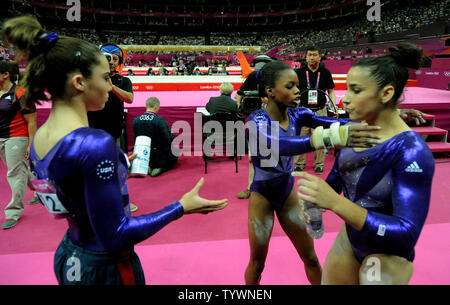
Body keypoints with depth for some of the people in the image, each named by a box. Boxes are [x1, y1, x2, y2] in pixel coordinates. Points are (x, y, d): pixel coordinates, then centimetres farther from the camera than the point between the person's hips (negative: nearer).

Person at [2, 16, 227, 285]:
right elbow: (114, 237, -26)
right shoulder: (95, 143, -29)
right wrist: (181, 207, -20)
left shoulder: (38, 138, -2)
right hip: (104, 269, -7)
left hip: (69, 256, 8)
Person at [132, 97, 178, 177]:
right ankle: (161, 168, 5)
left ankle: (148, 168, 14)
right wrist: (172, 134, 5)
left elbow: (136, 140, 3)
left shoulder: (136, 120, -5)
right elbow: (169, 140, -18)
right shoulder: (160, 120, -21)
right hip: (159, 159, -6)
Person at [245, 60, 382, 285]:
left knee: (310, 258, 14)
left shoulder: (297, 114, -9)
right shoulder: (257, 121, -25)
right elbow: (280, 146, -45)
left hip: (288, 192, 5)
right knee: (257, 264, 12)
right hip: (262, 196, -4)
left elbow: (336, 122, -22)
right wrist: (331, 136, -59)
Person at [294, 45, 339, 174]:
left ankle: (319, 164, 16)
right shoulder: (299, 72, 4)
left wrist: (334, 108, -1)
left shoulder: (325, 72, 5)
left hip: (320, 111, 0)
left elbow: (331, 91, 9)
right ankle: (299, 163, 15)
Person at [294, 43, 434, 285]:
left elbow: (406, 235, -30)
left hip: (387, 257, -6)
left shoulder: (412, 151, -26)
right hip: (348, 239, 6)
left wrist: (335, 202, -39)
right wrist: (316, 200, -10)